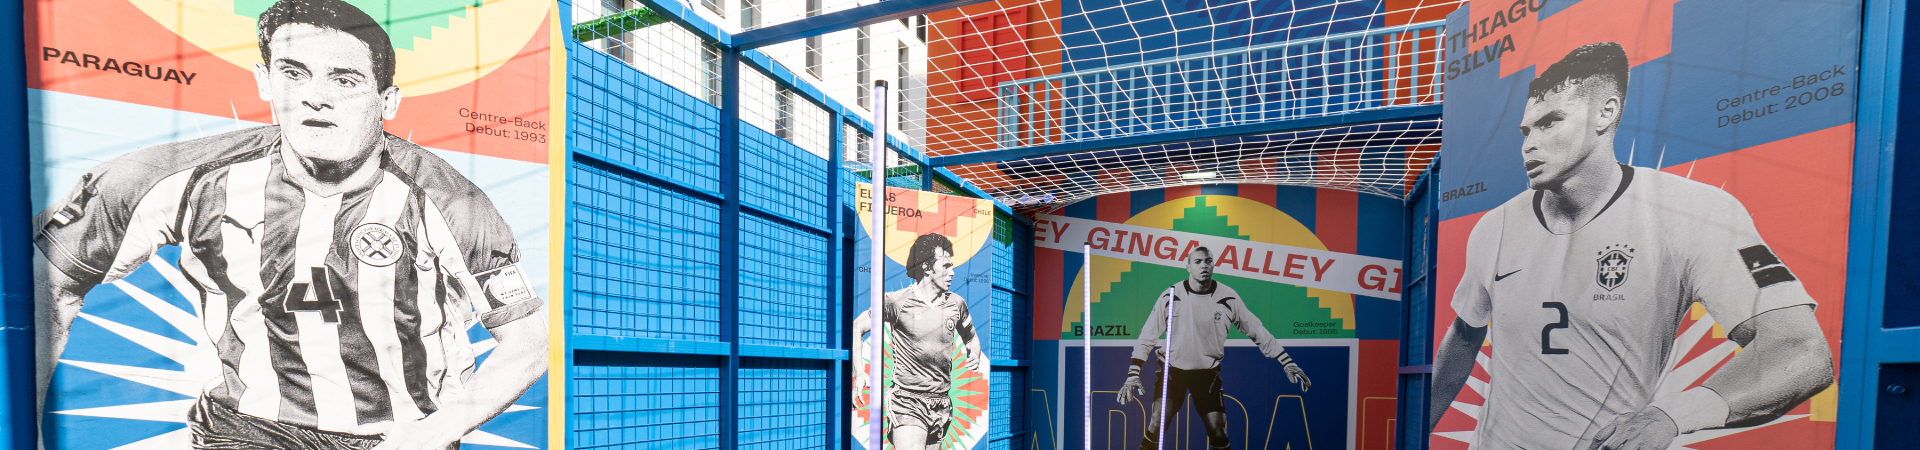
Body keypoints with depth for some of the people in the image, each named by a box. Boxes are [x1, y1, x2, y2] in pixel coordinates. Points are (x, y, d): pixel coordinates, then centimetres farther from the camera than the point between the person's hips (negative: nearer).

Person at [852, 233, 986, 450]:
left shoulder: (956, 303, 5)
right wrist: (859, 374, -12)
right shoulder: (897, 302, -8)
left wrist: (975, 355, 2)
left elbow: (970, 337, 24)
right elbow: (856, 328, -2)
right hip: (906, 402, -5)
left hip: (941, 405, 5)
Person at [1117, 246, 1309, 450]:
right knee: (1156, 424, -11)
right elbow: (1147, 336, -7)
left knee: (1217, 431, 0)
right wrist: (1133, 375, -12)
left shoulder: (1227, 298, -8)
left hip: (1208, 373, 1)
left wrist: (1288, 363, -2)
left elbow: (1257, 331, 1)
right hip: (1172, 370, -1)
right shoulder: (1171, 296, -11)